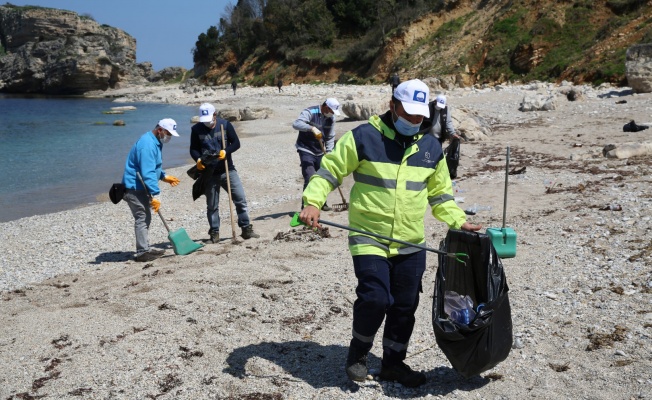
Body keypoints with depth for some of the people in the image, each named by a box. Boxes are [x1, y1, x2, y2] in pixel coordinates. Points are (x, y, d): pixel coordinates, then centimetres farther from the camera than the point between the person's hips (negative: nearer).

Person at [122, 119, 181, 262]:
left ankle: (145, 249, 22)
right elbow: (147, 173, -28)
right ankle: (142, 252, -7)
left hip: (140, 187, 11)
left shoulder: (155, 142, 13)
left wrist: (164, 176, 16)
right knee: (142, 218, -10)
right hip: (135, 188, -11)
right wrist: (154, 195, -30)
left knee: (146, 218, 15)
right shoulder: (147, 145, -22)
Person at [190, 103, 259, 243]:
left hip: (228, 170, 0)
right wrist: (198, 159, -17)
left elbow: (236, 143, 0)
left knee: (240, 199, -2)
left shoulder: (225, 125, -1)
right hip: (209, 173, 0)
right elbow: (193, 149, 4)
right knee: (212, 205, 7)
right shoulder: (196, 129, -1)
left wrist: (225, 151, -19)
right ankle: (214, 233, 18)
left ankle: (246, 229, 8)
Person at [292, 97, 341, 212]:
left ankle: (322, 202, 32)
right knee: (310, 179, -16)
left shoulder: (331, 118, 2)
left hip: (319, 152, 7)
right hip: (306, 151, -7)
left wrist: (329, 153, -5)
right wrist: (312, 128, -47)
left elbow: (330, 137, 7)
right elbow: (296, 124, -33)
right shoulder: (310, 112, -18)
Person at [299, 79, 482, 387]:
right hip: (369, 238, -5)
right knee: (374, 299, -15)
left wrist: (459, 222, 5)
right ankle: (358, 352, 14)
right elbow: (329, 171, -5)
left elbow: (440, 193, 18)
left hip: (411, 244, 5)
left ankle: (393, 363, 31)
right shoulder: (364, 137, -8)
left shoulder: (431, 147, 8)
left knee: (405, 306, 11)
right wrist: (313, 203, -21)